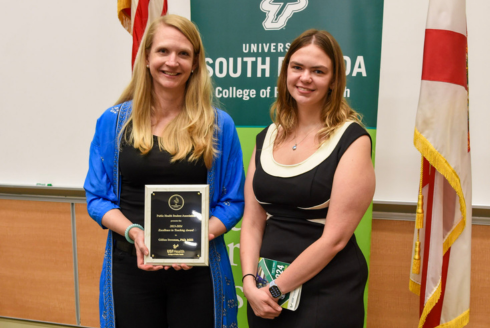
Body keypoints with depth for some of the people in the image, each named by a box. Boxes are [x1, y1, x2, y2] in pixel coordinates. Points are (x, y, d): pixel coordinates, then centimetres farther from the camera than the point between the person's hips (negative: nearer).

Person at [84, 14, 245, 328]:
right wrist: (133, 232, -14)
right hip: (131, 266, 1)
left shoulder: (219, 125, -3)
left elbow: (233, 201, 0)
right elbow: (97, 197, 3)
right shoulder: (114, 121, 0)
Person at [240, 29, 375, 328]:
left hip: (327, 292, -4)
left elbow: (335, 237, -14)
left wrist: (275, 289, -12)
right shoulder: (267, 138, 5)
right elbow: (252, 222, 3)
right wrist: (250, 281, -9)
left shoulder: (352, 140, -9)